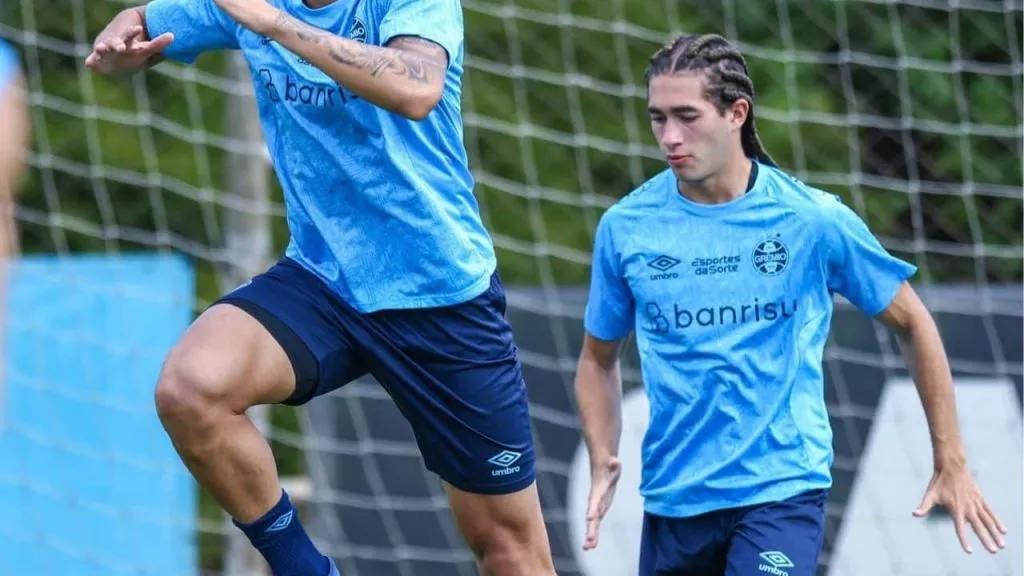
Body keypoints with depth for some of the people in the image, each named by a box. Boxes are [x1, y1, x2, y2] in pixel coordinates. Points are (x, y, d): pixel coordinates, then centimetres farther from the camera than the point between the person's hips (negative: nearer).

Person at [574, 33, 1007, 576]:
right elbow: (599, 358, 12)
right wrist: (602, 464, -5)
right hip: (673, 497, 3)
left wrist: (951, 465, 5)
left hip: (783, 487, -3)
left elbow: (911, 322, 6)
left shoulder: (813, 219, -7)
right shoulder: (625, 228, -1)